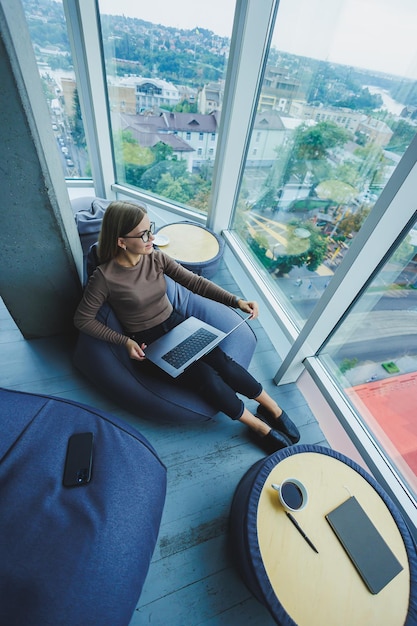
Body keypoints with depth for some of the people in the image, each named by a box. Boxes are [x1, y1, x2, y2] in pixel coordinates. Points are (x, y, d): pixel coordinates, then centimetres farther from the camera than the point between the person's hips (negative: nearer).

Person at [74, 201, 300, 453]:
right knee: (206, 376, -21)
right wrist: (125, 341, -17)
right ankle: (261, 427, 1)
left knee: (223, 361, -17)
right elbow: (83, 319, -7)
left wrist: (236, 300, -16)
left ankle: (274, 409, 4)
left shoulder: (156, 257, -6)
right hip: (147, 342, -4)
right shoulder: (105, 277, -17)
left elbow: (194, 281, -7)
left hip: (175, 323, 4)